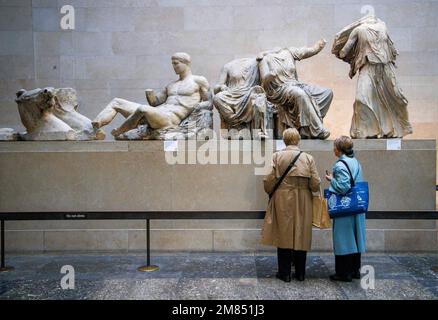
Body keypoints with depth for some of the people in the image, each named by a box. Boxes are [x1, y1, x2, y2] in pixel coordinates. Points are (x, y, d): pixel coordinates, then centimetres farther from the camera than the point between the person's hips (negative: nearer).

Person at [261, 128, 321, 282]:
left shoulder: (277, 156, -8)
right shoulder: (308, 158, -4)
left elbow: (269, 182, -11)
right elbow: (315, 185, -7)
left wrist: (270, 191, 9)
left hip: (282, 201, -1)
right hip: (303, 203, 2)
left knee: (284, 235, 9)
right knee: (301, 236, 12)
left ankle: (285, 273, 15)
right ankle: (300, 273, 21)